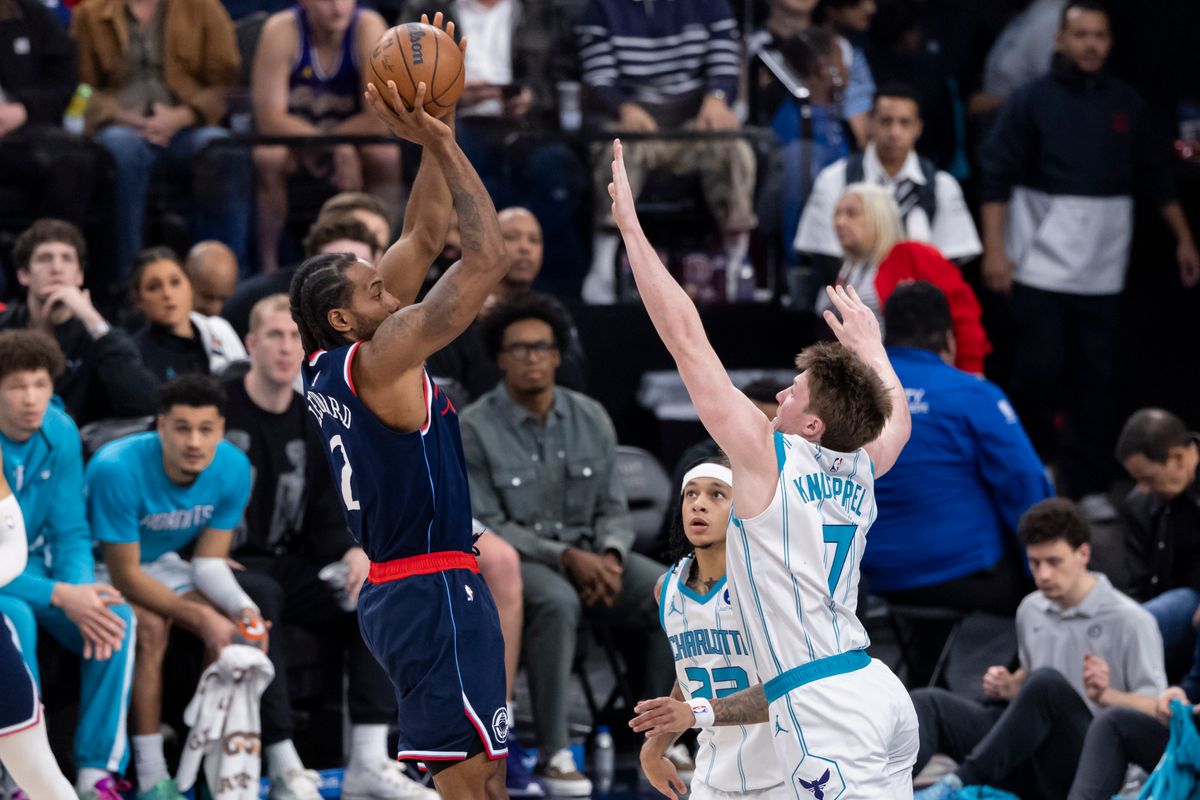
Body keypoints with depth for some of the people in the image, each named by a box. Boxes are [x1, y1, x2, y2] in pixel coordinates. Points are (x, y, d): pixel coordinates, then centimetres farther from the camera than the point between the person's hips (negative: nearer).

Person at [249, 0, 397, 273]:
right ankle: (268, 265, -20)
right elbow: (269, 120, -24)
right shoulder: (281, 30, -20)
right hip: (289, 138, -1)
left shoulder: (369, 28, -18)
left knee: (388, 156, -30)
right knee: (268, 158, -33)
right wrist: (337, 147, -33)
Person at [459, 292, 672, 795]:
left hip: (589, 555, 5)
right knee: (558, 602, -39)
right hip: (512, 561, -5)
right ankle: (553, 754, -32)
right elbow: (486, 525, -10)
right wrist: (565, 558, -20)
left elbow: (613, 509, 10)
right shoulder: (476, 428, -7)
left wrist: (610, 557, -13)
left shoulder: (590, 419, 7)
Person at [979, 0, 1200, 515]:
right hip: (1042, 263, -3)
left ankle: (1089, 486, 6)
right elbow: (997, 178, -3)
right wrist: (994, 249, -10)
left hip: (1102, 268, 3)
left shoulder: (1125, 105, 9)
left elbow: (1155, 178, 16)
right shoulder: (1032, 101, -1)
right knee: (1040, 368, -6)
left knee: (1096, 378, 1)